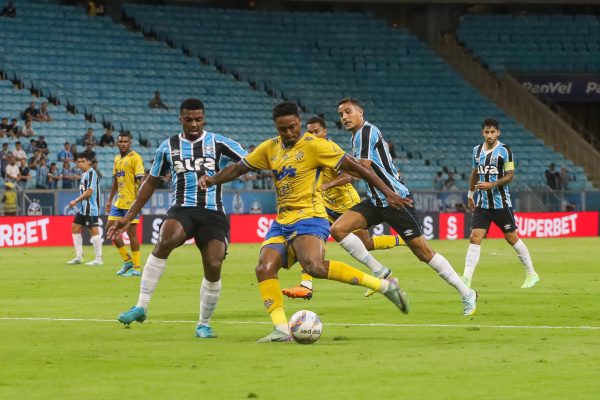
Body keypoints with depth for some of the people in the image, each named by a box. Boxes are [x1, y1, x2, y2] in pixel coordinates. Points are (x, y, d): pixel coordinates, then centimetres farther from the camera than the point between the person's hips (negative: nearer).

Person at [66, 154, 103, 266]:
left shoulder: (91, 173, -13)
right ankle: (79, 257, 16)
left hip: (90, 207, -10)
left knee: (93, 230, -7)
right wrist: (77, 202, 13)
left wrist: (76, 201, -17)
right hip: (83, 208, 10)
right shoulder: (84, 174, 15)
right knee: (75, 228, 11)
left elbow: (89, 191, -20)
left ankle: (98, 259, -3)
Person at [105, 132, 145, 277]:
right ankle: (127, 260, 17)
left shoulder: (135, 158, -10)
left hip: (131, 202, -8)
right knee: (110, 228, 6)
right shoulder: (117, 158, 14)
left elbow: (140, 180, -15)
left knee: (131, 232, -5)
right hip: (119, 201, 8)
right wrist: (110, 200, 19)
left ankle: (136, 268, 3)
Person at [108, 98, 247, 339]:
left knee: (213, 267, -15)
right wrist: (128, 217, 18)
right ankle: (141, 306, -28)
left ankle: (204, 324, 10)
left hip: (213, 213, 0)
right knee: (165, 240, -33)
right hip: (182, 209, 0)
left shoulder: (217, 142, 5)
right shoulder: (168, 147, 11)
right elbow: (151, 182, 20)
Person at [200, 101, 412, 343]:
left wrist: (387, 192, -8)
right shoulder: (270, 148, 13)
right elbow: (239, 168, 23)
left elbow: (354, 167, -6)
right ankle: (281, 330, -20)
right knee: (264, 268, -16)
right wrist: (212, 180, 5)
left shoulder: (314, 145, -7)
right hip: (281, 223, 7)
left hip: (309, 218, -7)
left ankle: (385, 285, -27)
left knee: (314, 266, -32)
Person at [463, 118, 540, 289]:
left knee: (512, 238, 4)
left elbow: (510, 175, -11)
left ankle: (531, 274, 20)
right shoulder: (477, 150, 8)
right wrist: (470, 194, 27)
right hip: (482, 203, 4)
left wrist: (491, 185, -22)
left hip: (501, 203, -4)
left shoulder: (504, 150, -9)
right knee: (475, 238, -8)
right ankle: (466, 280, -11)